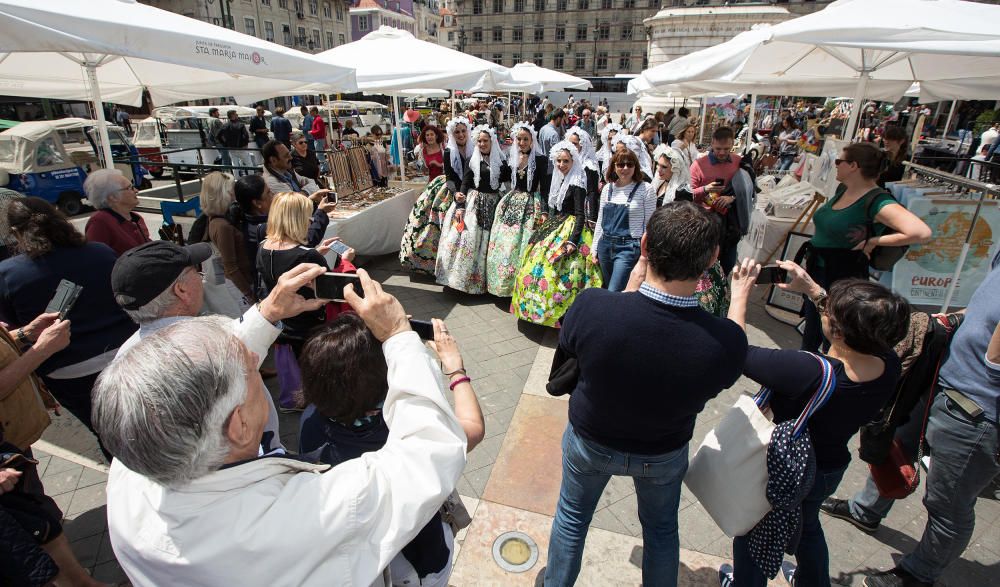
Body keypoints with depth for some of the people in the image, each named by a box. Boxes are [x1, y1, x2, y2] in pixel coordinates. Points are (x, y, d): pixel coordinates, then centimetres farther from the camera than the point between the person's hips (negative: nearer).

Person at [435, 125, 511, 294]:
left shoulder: (500, 161, 6)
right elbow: (465, 182, -1)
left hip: (493, 203, 1)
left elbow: (508, 179, -2)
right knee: (468, 236, -7)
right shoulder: (474, 160, 3)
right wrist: (460, 205, -10)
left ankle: (484, 278, 15)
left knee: (486, 239, 4)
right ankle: (462, 276, 2)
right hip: (474, 202, -1)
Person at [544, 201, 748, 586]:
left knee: (572, 516, 29)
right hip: (663, 453, 1)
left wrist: (632, 289, -11)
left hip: (590, 440, 0)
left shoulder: (590, 306, -37)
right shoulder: (729, 342, -34)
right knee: (661, 528, 31)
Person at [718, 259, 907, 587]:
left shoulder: (808, 373, -43)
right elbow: (861, 329, 0)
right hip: (832, 468, 6)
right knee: (807, 525, 37)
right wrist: (813, 290, -3)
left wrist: (740, 295, -21)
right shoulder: (889, 365, -23)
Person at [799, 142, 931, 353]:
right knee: (811, 330, 24)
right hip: (818, 269, 8)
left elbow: (922, 232, -34)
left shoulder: (877, 201, -22)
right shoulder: (842, 189, 4)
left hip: (842, 277, -8)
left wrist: (872, 242, -23)